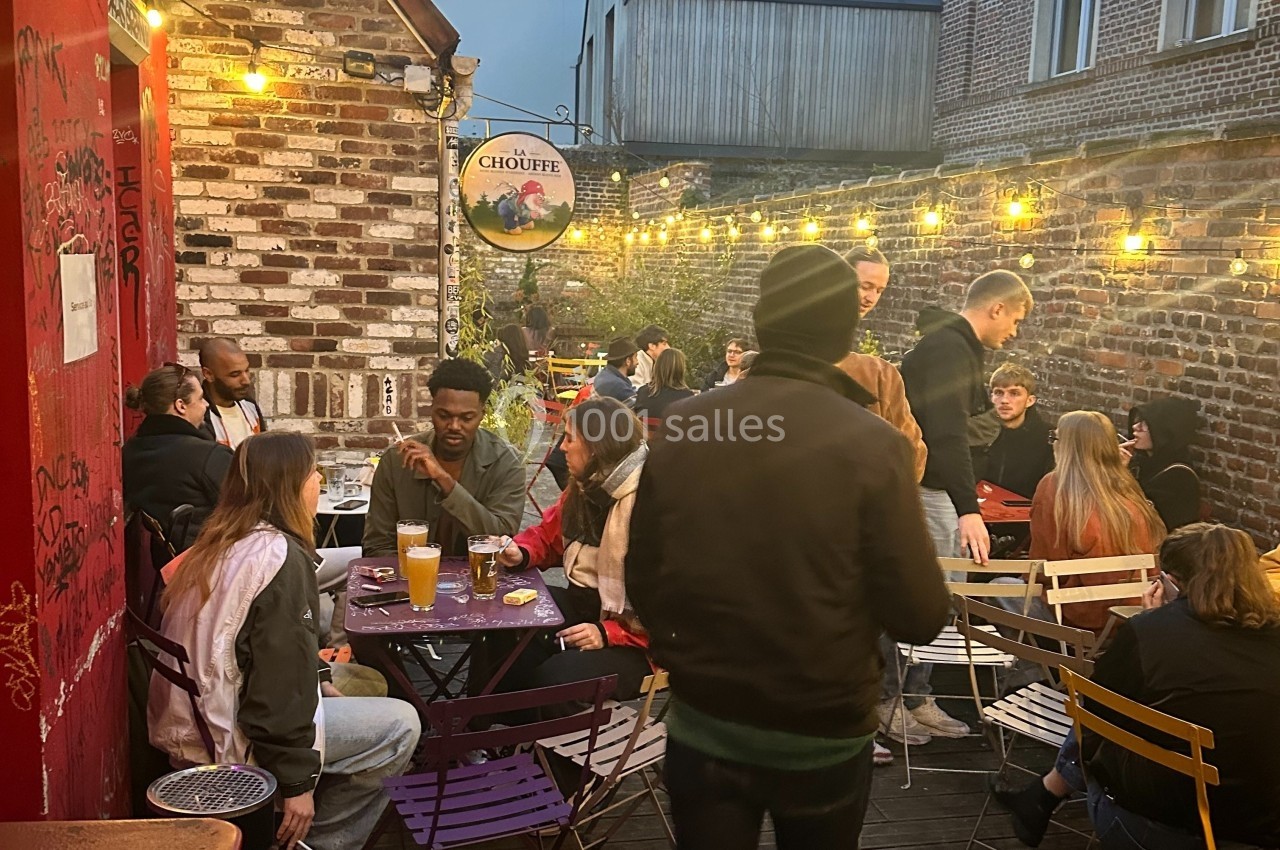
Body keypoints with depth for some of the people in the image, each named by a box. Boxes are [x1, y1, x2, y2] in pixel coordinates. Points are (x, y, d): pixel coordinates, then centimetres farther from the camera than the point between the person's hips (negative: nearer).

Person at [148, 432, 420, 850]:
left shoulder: (223, 542, 9)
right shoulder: (280, 556, -19)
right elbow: (282, 677, -21)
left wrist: (320, 681, 14)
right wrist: (298, 781, -16)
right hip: (224, 742, -10)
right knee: (400, 725, -5)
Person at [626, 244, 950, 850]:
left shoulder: (679, 428, -8)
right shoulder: (872, 444, -18)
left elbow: (642, 586, -1)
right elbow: (920, 617, -14)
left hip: (701, 726, 2)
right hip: (823, 736, -1)